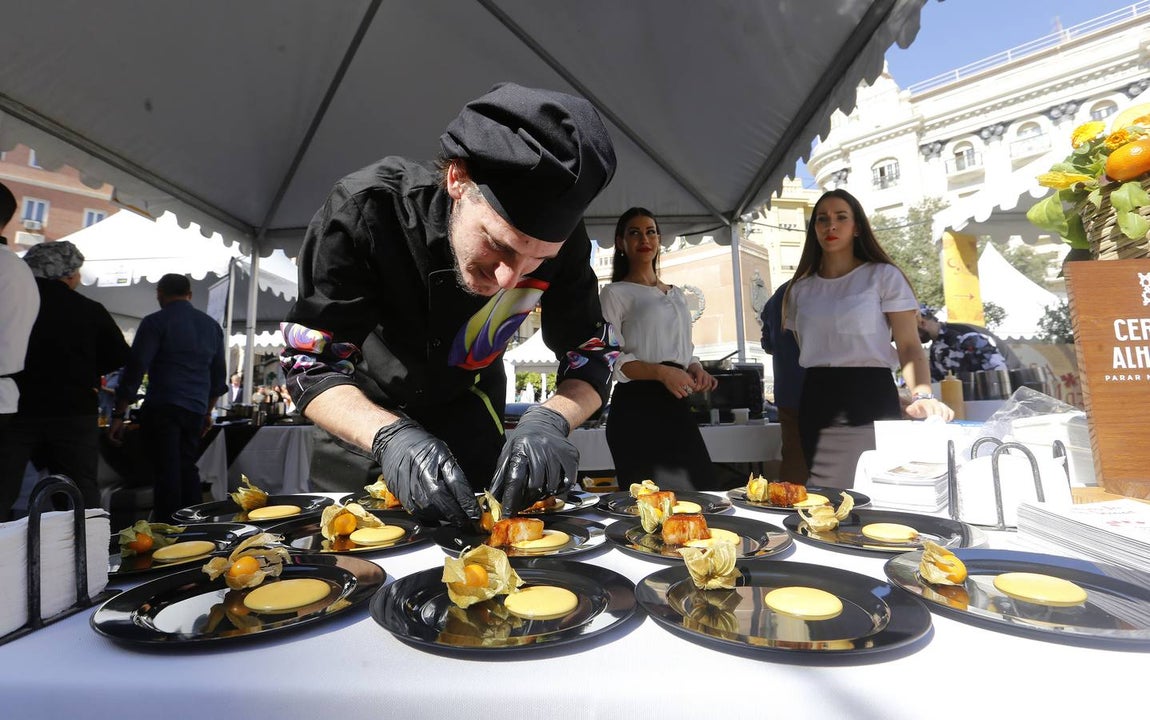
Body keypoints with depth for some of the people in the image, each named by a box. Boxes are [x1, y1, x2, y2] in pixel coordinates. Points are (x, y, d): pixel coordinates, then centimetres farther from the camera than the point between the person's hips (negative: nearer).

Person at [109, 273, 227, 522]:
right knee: (188, 469, 15)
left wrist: (119, 414, -5)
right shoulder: (212, 325, 14)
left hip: (162, 408, -5)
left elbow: (135, 368, -9)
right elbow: (218, 374, 19)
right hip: (196, 410, 6)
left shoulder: (156, 322, -4)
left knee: (167, 473, -3)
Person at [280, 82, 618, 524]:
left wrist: (550, 421, -41)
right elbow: (312, 366, -30)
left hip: (468, 414, 1)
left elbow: (591, 359, -20)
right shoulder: (364, 208, -34)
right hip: (366, 413, 0)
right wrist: (390, 436, -49)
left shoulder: (561, 240, -27)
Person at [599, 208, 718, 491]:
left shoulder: (677, 295, 20)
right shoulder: (615, 293, 1)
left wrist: (695, 367, 3)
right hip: (637, 407, -6)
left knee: (702, 489, 3)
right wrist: (661, 372, -22)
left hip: (677, 406, 6)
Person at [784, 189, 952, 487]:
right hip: (817, 404, 3)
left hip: (871, 398, -3)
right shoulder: (800, 288, 12)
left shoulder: (883, 275, 2)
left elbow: (909, 346, -5)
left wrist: (923, 395, -22)